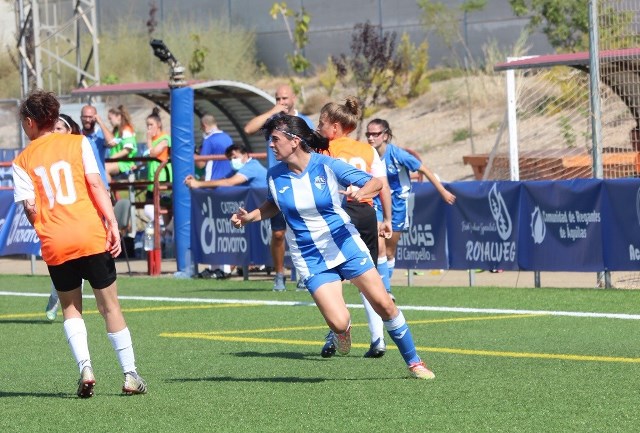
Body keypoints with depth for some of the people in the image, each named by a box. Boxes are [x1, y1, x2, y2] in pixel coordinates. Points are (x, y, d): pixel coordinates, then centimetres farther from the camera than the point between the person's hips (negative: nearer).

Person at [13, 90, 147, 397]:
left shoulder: (22, 161, 7)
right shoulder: (77, 143, 6)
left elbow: (30, 209, -1)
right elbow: (96, 184, -4)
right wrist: (112, 225, -7)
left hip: (54, 244, 1)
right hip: (91, 236, 0)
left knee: (70, 308, 16)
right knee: (110, 306, 8)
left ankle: (84, 367, -4)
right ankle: (130, 374, 7)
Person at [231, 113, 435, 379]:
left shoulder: (327, 165, -12)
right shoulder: (275, 175, -4)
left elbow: (375, 183, -8)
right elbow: (273, 205, 18)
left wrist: (360, 193, -29)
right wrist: (249, 217, 1)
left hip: (347, 247, -1)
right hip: (311, 261, 1)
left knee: (383, 304, -5)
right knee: (338, 323, -16)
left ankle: (413, 362, 13)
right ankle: (342, 331, 23)